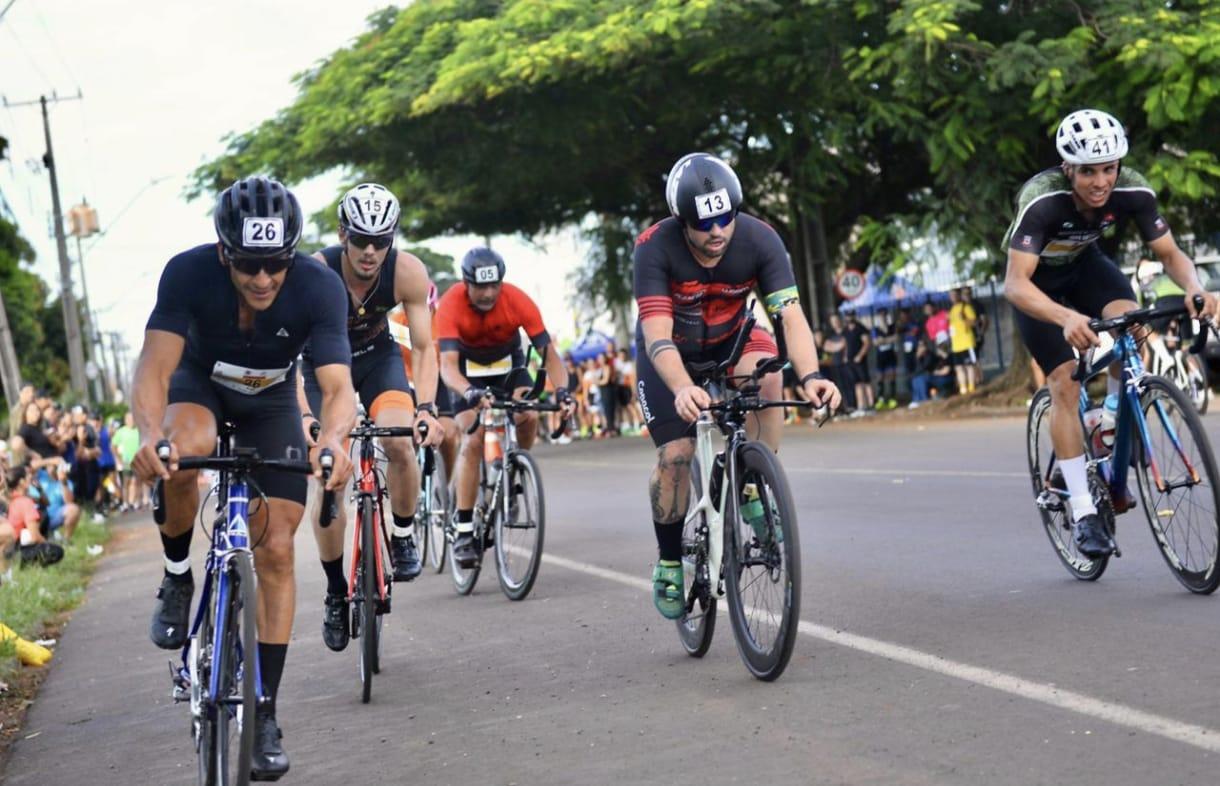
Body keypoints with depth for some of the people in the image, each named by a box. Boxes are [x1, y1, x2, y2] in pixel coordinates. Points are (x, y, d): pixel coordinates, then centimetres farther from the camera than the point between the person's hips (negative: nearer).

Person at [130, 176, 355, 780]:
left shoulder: (320, 287, -31)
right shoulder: (189, 273, -32)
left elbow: (337, 387, -38)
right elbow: (154, 369, -39)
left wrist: (333, 439, -61)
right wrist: (150, 434, -60)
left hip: (270, 403, 1)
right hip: (200, 384, -1)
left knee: (276, 550, -8)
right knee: (186, 449, -37)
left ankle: (265, 713, 2)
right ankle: (177, 580, -10)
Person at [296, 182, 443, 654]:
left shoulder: (407, 272, -26)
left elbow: (424, 347, -23)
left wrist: (427, 407, -39)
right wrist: (304, 415, -53)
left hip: (377, 356, 1)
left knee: (399, 442, -28)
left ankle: (403, 536, -3)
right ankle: (336, 594, 7)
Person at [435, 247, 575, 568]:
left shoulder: (518, 301, -29)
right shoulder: (451, 304, -32)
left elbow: (549, 353, -29)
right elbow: (448, 364, -41)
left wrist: (561, 390, -47)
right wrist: (470, 393, -61)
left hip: (508, 363, 2)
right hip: (469, 368, -2)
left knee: (529, 417, -25)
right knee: (473, 441, -18)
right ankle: (464, 532, -16)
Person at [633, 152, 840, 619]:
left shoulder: (759, 240, -27)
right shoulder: (655, 247, -32)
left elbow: (790, 316, -33)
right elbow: (657, 335, -38)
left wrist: (810, 377, -52)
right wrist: (683, 389, -58)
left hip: (730, 338, 2)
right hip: (671, 350, -1)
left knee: (765, 373, -32)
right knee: (676, 453, -15)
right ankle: (668, 563, 9)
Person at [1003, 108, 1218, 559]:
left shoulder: (1133, 191, -26)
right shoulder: (1042, 200, -37)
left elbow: (1171, 254, -17)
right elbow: (1015, 283, -44)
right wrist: (1067, 318, -61)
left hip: (1085, 264, 3)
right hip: (1039, 280, -3)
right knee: (1065, 383, -14)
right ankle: (1083, 513, -8)